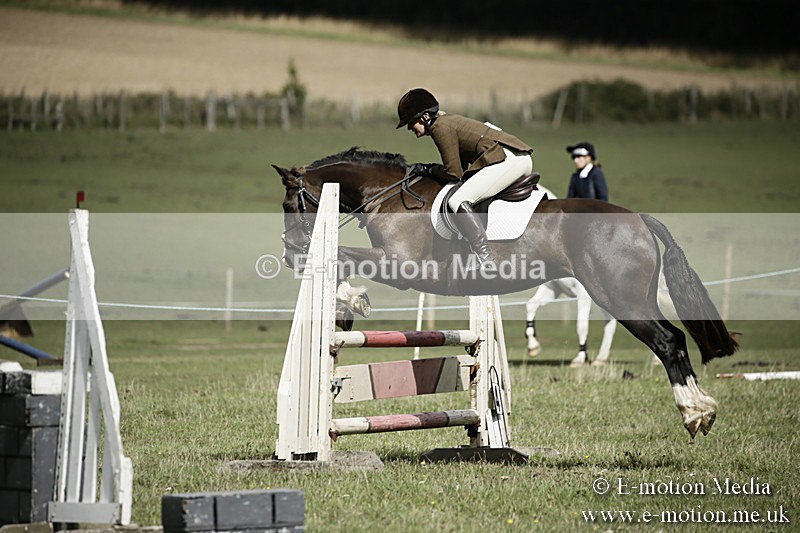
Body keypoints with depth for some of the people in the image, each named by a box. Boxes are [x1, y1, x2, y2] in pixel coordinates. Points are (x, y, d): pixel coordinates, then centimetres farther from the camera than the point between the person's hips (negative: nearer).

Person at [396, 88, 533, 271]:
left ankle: (487, 263, -27)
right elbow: (463, 166, 26)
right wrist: (431, 169, 17)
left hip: (509, 159, -11)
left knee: (458, 201, -20)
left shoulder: (441, 127, -8)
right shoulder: (448, 120, 22)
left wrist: (428, 169, 5)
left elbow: (454, 172, -10)